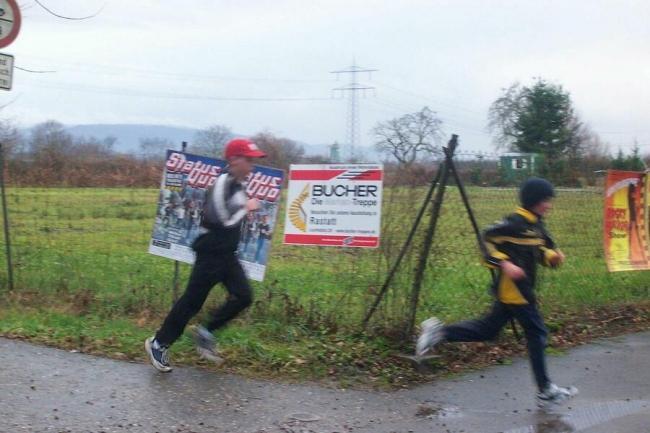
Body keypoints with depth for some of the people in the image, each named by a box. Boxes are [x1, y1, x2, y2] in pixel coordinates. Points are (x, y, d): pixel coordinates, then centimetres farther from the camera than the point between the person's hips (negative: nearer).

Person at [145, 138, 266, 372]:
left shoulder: (239, 184, 8)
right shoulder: (222, 183, -19)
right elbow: (224, 220, -25)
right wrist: (246, 208, -13)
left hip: (227, 254, 9)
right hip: (210, 254, -9)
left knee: (243, 297, 1)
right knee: (192, 301, -2)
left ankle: (206, 333, 16)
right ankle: (158, 344, 12)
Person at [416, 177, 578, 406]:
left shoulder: (536, 225, 12)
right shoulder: (517, 222, -16)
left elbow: (542, 252, 20)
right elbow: (488, 238, -18)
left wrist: (554, 256, -1)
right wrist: (504, 263, -25)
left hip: (520, 289, 10)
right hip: (514, 288, -10)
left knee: (489, 329, 13)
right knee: (536, 334, -3)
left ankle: (438, 331, 15)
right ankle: (545, 390, 6)